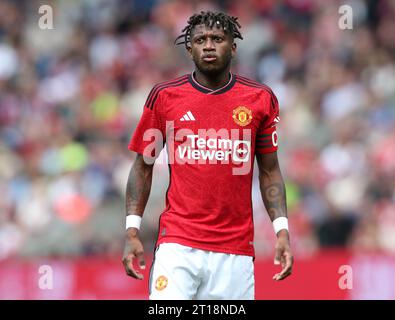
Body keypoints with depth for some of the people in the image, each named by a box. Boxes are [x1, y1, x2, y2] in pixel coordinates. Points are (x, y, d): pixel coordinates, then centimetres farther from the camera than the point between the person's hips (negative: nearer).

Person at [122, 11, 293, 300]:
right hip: (178, 245, -1)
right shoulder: (165, 96, 3)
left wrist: (282, 230, 1)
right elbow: (143, 166, 10)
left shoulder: (260, 99, 5)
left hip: (236, 251, 1)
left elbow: (269, 171, 12)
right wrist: (132, 232, 2)